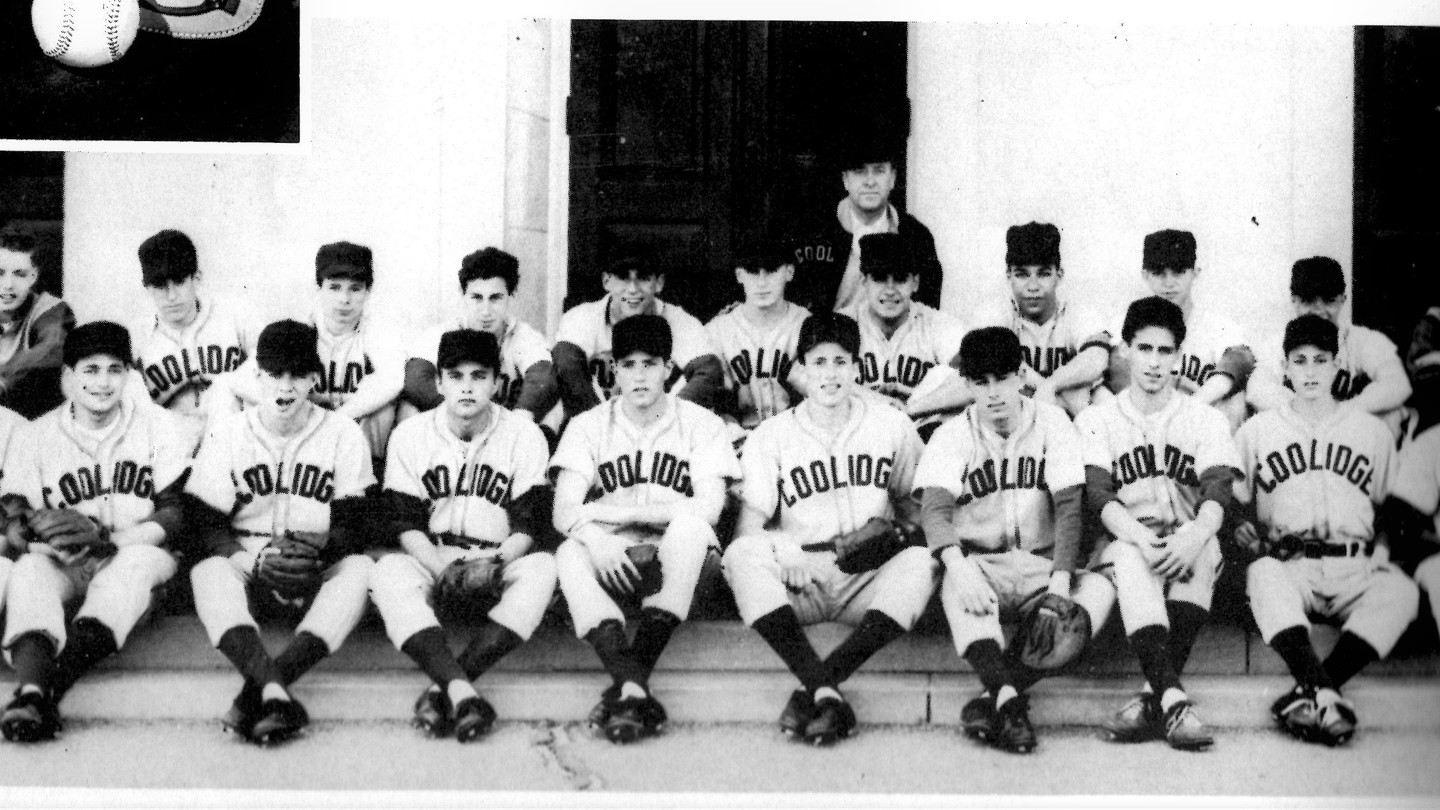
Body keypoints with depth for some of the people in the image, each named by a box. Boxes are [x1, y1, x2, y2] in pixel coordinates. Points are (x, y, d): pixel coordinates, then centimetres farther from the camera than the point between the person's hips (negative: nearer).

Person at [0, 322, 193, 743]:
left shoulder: (159, 428, 3)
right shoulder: (34, 436, 7)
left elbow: (176, 516, -4)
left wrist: (104, 536, -20)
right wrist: (36, 528, -26)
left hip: (138, 558, -1)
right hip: (63, 566, 1)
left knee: (140, 559, -35)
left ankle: (50, 686, -52)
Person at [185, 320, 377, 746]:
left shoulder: (343, 434, 3)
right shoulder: (227, 434, 5)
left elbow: (354, 526, -1)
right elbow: (208, 526, -1)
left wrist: (320, 547, -23)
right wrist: (256, 560, -19)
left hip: (319, 576, 0)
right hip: (247, 568, 0)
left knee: (361, 567, -33)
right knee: (208, 571, -33)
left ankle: (260, 687, -46)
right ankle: (274, 693, -55)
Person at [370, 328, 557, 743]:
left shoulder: (523, 434, 0)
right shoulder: (410, 436, 3)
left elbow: (528, 525, -4)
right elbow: (408, 524, -2)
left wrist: (495, 563, -24)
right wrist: (443, 567, -22)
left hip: (500, 566, 0)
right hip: (432, 564, 0)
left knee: (541, 568, -33)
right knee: (388, 572, -32)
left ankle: (442, 688, -42)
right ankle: (462, 693, -50)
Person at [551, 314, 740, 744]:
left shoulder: (700, 424, 4)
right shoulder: (588, 426, 7)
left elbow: (708, 509, -11)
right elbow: (563, 512, -5)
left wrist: (616, 511, -12)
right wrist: (594, 536, -29)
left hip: (675, 564, -1)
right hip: (612, 560, 1)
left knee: (690, 527, -35)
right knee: (570, 554, -32)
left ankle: (629, 681, -37)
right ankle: (634, 687, -48)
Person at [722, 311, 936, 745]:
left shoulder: (892, 425, 13)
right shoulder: (771, 436, 9)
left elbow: (914, 503, 20)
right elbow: (751, 522, 3)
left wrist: (889, 532, -3)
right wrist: (768, 559, -19)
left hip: (869, 580, 1)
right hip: (798, 574, -1)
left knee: (921, 561, -32)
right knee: (741, 554, -32)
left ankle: (814, 689, -37)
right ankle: (827, 694, -44)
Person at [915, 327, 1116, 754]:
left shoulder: (1051, 423, 2)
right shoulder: (953, 435, 1)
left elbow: (1069, 506, -6)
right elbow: (934, 508, -15)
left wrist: (1060, 580, -22)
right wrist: (958, 566, -36)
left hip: (1041, 567, 1)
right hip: (979, 567, -1)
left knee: (1100, 588, -28)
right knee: (955, 584, -35)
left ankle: (995, 695, -35)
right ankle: (1009, 701, -49)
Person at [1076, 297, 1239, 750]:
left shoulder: (1205, 420, 12)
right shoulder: (1096, 420, 10)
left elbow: (1217, 493, -4)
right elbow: (1098, 497, -5)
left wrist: (1194, 536, -29)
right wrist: (1141, 538, -26)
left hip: (1187, 552, 1)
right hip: (1123, 546, -1)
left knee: (1206, 546, -34)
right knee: (1131, 557, -36)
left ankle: (1153, 698, -39)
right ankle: (1173, 700, -48)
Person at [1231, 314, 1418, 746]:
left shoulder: (1373, 431, 17)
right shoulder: (1257, 431, 15)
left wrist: (1381, 548, 0)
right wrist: (1243, 529, -7)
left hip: (1354, 568, 1)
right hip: (1289, 565, -1)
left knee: (1401, 590, -32)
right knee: (1262, 576, -37)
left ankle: (1310, 693, -39)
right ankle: (1324, 695, -50)